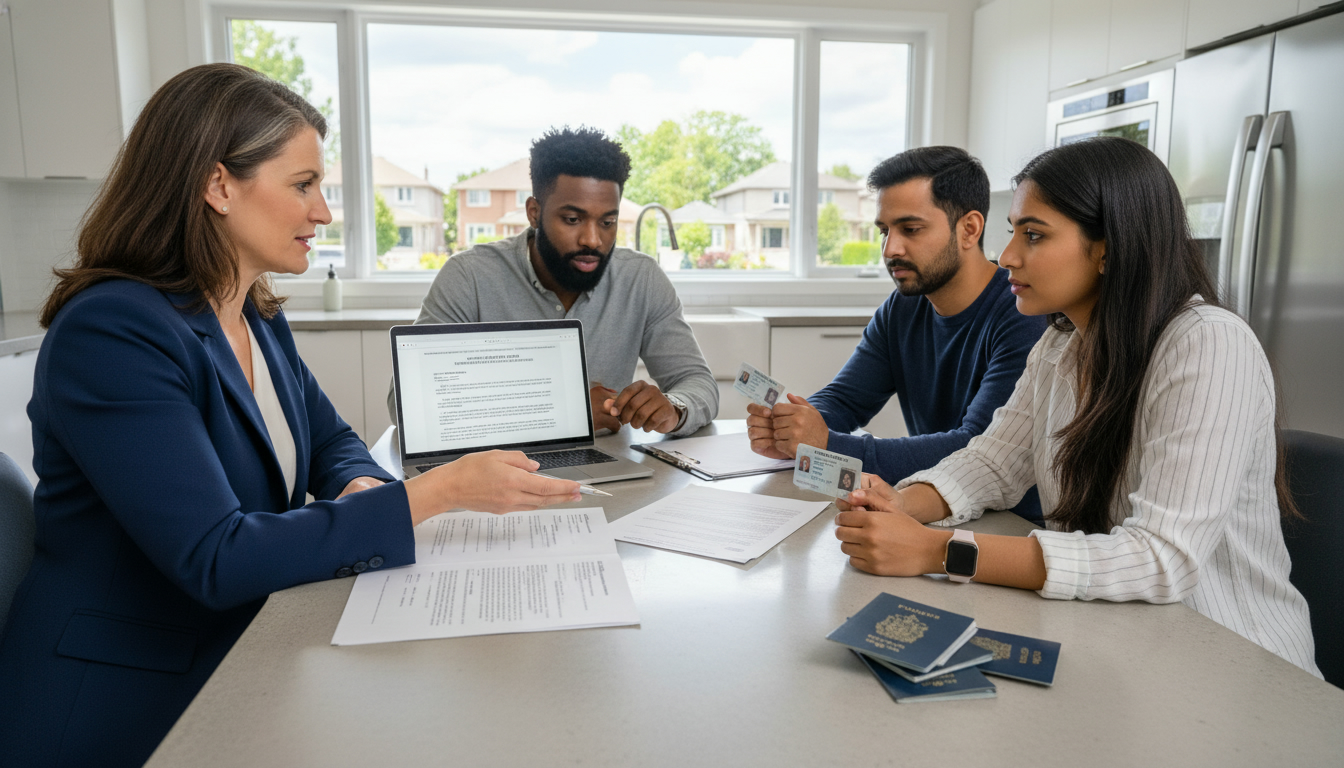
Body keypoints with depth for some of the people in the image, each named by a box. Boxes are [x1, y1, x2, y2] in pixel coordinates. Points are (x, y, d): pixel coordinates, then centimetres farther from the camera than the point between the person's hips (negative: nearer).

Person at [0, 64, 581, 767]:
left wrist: (360, 489, -12)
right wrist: (438, 490, -28)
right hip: (123, 706, -7)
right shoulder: (110, 332, -21)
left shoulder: (261, 319, 6)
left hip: (244, 663, 7)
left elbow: (332, 443, 14)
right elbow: (215, 559, -27)